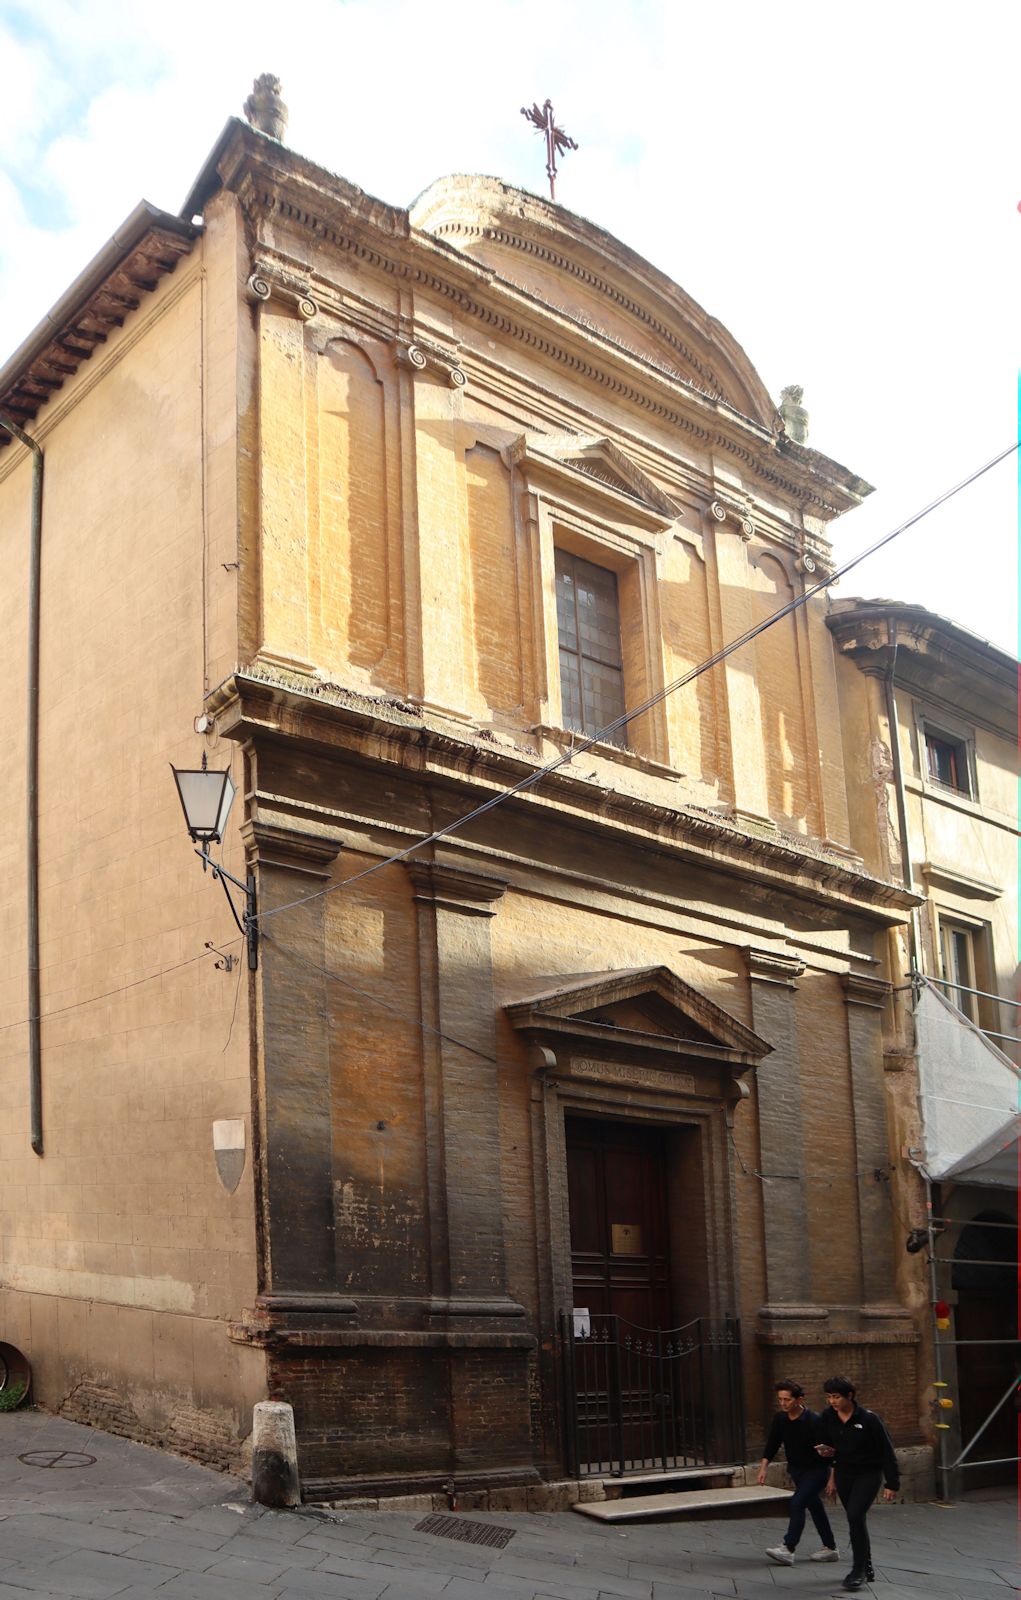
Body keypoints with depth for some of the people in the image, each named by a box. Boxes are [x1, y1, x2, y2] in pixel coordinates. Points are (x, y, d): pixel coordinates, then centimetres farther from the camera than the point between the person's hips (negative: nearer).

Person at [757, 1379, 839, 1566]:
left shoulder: (813, 1421, -25)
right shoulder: (780, 1419, -6)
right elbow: (772, 1444, 2)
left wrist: (833, 1478, -30)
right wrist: (763, 1467, -7)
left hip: (816, 1469, -7)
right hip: (796, 1470, 7)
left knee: (797, 1503, -18)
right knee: (814, 1507, 14)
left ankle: (788, 1549, -17)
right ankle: (831, 1548, 26)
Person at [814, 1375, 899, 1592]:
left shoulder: (869, 1419, -19)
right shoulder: (827, 1418, -5)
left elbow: (886, 1452, -12)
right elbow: (825, 1444, 11)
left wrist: (892, 1484, -11)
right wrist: (826, 1452, -14)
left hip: (868, 1474, -5)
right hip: (843, 1474, 5)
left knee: (855, 1517, -19)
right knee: (856, 1520, 11)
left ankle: (858, 1570, -10)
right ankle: (866, 1568, 27)